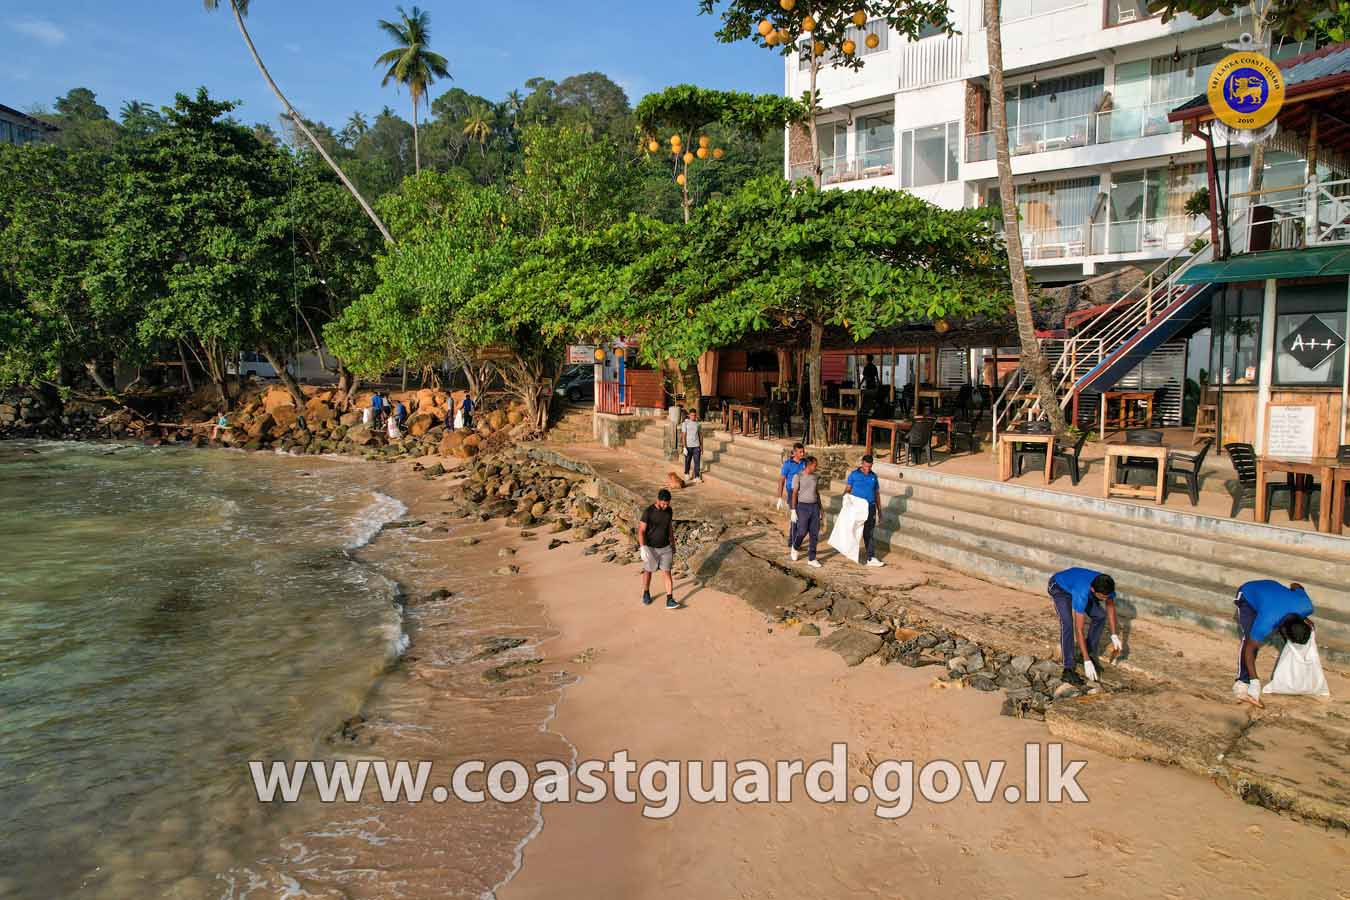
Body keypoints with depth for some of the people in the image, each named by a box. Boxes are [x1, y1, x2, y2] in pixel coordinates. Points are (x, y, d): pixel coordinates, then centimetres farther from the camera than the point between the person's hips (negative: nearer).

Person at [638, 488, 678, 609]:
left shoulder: (669, 510, -4)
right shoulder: (648, 512, -20)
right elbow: (641, 531, -18)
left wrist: (673, 544, 16)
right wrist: (643, 548, -28)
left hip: (665, 548, 3)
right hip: (651, 548, -3)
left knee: (667, 573, -4)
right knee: (648, 571, 16)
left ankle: (670, 600, -5)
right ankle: (646, 593, 39)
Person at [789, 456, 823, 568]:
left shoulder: (815, 477, 9)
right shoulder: (798, 477, -8)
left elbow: (817, 494, 15)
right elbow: (794, 494, -9)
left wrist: (820, 510, 14)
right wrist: (793, 511, -12)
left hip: (814, 507, 5)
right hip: (803, 507, -5)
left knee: (814, 533, 0)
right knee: (802, 532, -7)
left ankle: (811, 559, 6)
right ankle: (795, 547, 26)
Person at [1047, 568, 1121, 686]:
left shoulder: (1107, 586, -29)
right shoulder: (1082, 593, -45)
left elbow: (1110, 605, -4)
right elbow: (1079, 630, -41)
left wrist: (1114, 635, -8)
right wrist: (1086, 661, -39)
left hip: (1075, 582, 6)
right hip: (1059, 588, -6)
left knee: (1100, 616, -5)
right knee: (1068, 623, -26)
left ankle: (1091, 653, 14)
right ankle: (1068, 669, -22)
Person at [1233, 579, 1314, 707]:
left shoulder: (1306, 606, -30)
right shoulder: (1266, 623, -43)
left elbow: (1295, 585, -6)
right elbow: (1249, 649, -30)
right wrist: (1254, 681, -33)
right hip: (1247, 595, -6)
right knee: (1248, 638, -25)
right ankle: (1242, 683, -21)